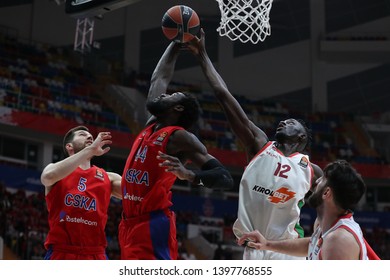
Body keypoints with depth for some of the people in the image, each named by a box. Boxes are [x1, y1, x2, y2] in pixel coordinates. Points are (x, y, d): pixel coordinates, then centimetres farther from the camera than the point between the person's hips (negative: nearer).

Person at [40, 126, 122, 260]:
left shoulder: (107, 178, 15)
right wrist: (90, 150, -19)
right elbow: (48, 176, -18)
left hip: (96, 255, 3)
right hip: (61, 253, -3)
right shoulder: (56, 169, 8)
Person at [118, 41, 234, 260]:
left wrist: (190, 175, -32)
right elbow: (159, 77, 26)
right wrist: (176, 44, 29)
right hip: (130, 224, 9)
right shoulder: (152, 124, 14)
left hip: (153, 226, -9)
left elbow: (225, 178, -15)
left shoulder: (180, 136, -7)